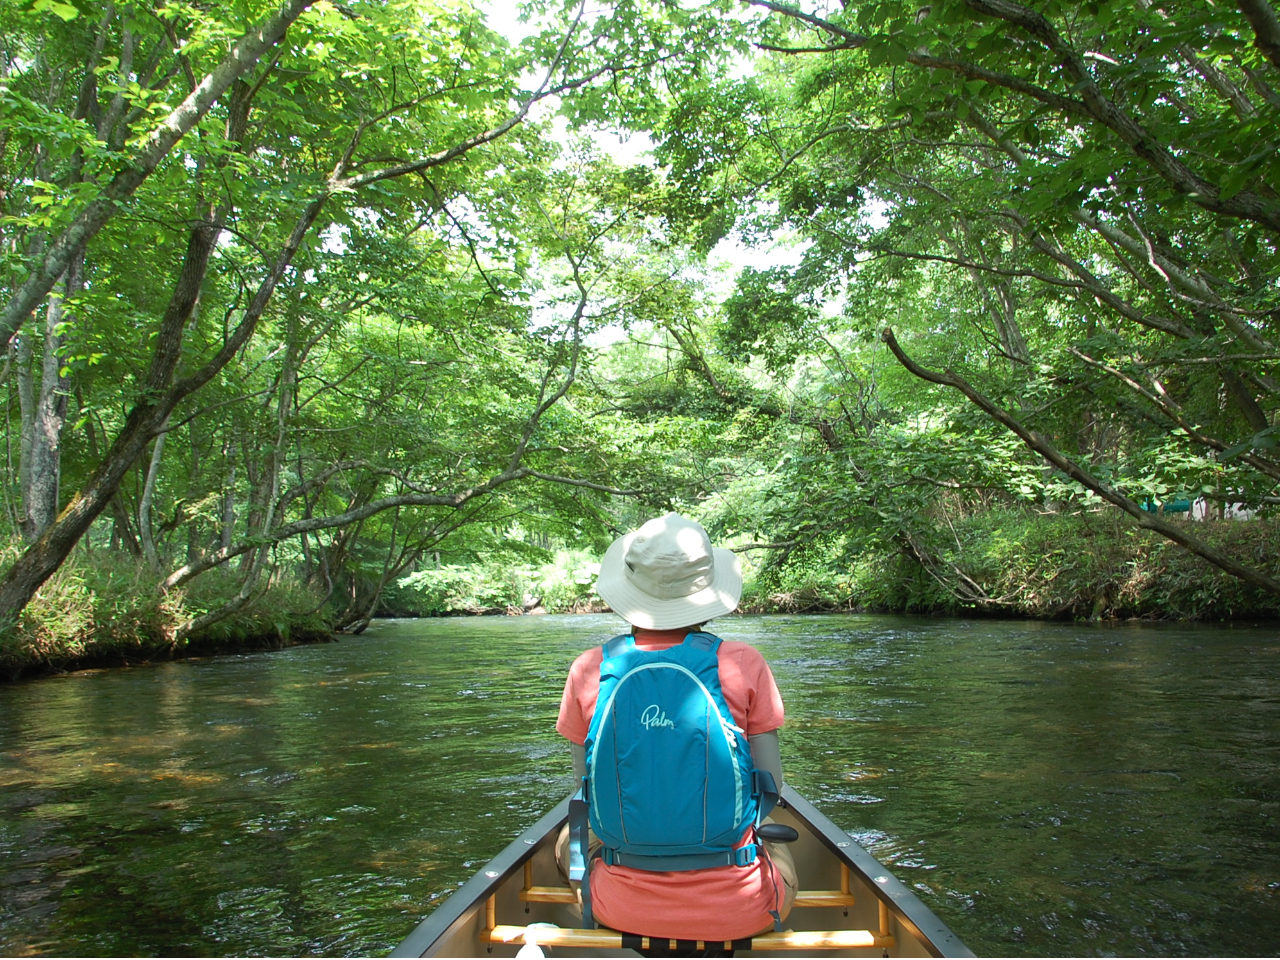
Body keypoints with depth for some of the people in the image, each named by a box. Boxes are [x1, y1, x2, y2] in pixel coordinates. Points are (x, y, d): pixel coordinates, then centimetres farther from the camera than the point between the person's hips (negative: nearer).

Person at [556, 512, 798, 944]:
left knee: (569, 841, 34)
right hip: (737, 913, 0)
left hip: (623, 908, 1)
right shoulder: (744, 664, -13)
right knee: (781, 856, 35)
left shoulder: (588, 670, -10)